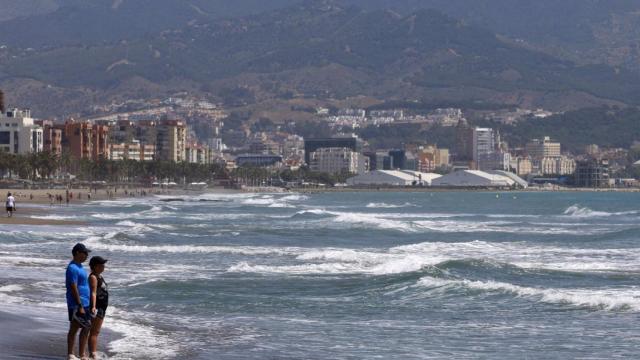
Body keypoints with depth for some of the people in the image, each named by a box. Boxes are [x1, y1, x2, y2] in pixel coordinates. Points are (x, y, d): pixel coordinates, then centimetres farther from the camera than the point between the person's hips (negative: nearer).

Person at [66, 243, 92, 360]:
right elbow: (74, 288, -20)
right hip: (76, 305, -10)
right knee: (74, 328, -4)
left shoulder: (79, 266, 15)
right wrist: (80, 306, -22)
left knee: (87, 328, 10)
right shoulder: (73, 268, -16)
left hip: (85, 303, 10)